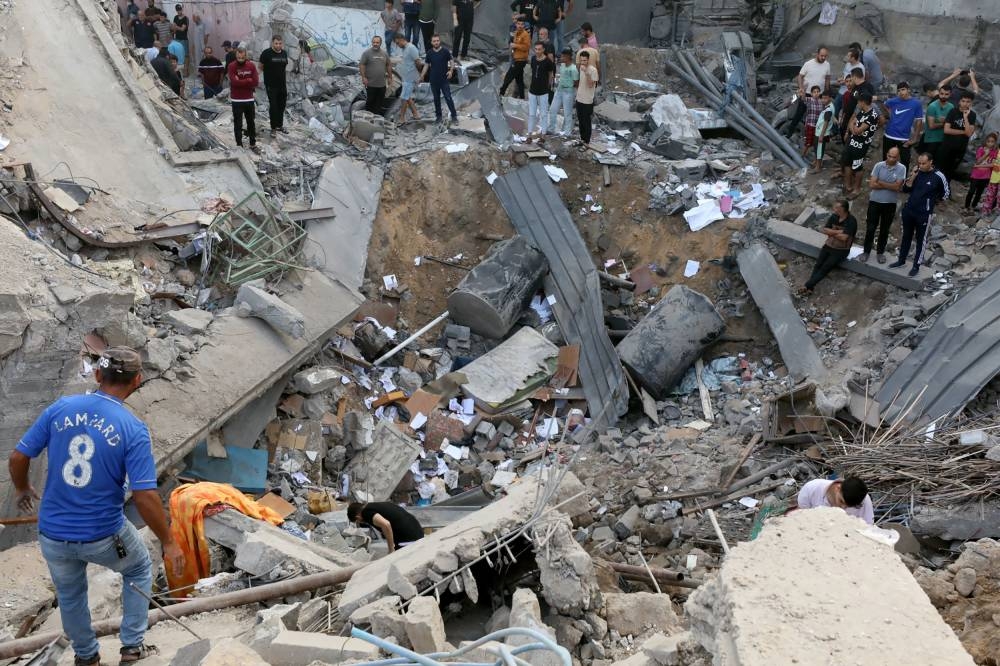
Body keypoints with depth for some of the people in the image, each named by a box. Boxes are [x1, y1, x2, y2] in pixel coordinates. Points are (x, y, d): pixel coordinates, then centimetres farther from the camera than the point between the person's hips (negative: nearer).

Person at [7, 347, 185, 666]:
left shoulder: (59, 408, -8)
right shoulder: (134, 430, -18)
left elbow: (18, 458, -2)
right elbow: (145, 497, -21)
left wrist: (22, 489, 20)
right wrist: (169, 543, -8)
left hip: (52, 534, 3)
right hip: (104, 536, -3)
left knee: (70, 595, 29)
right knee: (139, 569, 29)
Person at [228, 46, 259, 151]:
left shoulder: (251, 66, 1)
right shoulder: (232, 66, -8)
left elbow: (256, 82, -7)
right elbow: (234, 82, -19)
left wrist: (241, 82, -12)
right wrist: (248, 81, -13)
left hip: (249, 99, 3)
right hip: (236, 100, -3)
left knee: (251, 123, 12)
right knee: (238, 124, 3)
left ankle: (253, 144, 23)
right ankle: (239, 145, 11)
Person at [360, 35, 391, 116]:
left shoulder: (384, 54, 10)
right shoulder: (367, 53, -4)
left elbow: (389, 65, 18)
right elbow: (361, 65, -7)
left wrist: (390, 77, 14)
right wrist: (363, 77, -14)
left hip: (382, 84, 4)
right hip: (370, 84, -4)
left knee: (380, 103, 8)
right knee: (370, 101, -1)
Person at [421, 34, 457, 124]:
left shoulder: (445, 51, -6)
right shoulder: (429, 53, 3)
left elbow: (451, 62, -3)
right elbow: (426, 65, 8)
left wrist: (451, 70, -22)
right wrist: (421, 76, 1)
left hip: (444, 80, -3)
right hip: (433, 80, 3)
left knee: (448, 97, -5)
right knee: (436, 99, 10)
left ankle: (454, 115, 2)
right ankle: (438, 116, 21)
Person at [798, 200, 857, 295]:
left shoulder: (851, 221, -14)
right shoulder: (834, 217, 5)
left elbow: (844, 237, -22)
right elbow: (824, 230, 0)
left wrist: (831, 232, -9)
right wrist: (838, 232, -12)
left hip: (841, 250, -6)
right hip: (829, 245, 6)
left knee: (826, 267, -20)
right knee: (818, 264, -16)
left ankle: (807, 286, -30)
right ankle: (810, 287, -30)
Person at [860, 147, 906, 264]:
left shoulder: (901, 168, -11)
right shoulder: (879, 166, -8)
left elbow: (897, 187, -18)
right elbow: (872, 184, -14)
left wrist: (880, 183, -15)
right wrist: (890, 185, -15)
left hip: (890, 204, 0)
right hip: (875, 201, 0)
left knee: (885, 229, 12)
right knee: (870, 228, 6)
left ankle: (880, 252, 27)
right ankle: (866, 251, 19)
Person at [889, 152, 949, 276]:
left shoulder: (938, 176, -13)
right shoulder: (916, 172, -4)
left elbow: (946, 193, 2)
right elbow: (905, 189, -1)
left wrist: (933, 200, 9)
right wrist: (912, 177, -15)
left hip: (924, 214, -4)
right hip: (908, 210, 4)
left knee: (921, 240, 7)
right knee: (906, 237, 18)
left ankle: (916, 266, 17)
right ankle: (901, 260, 32)